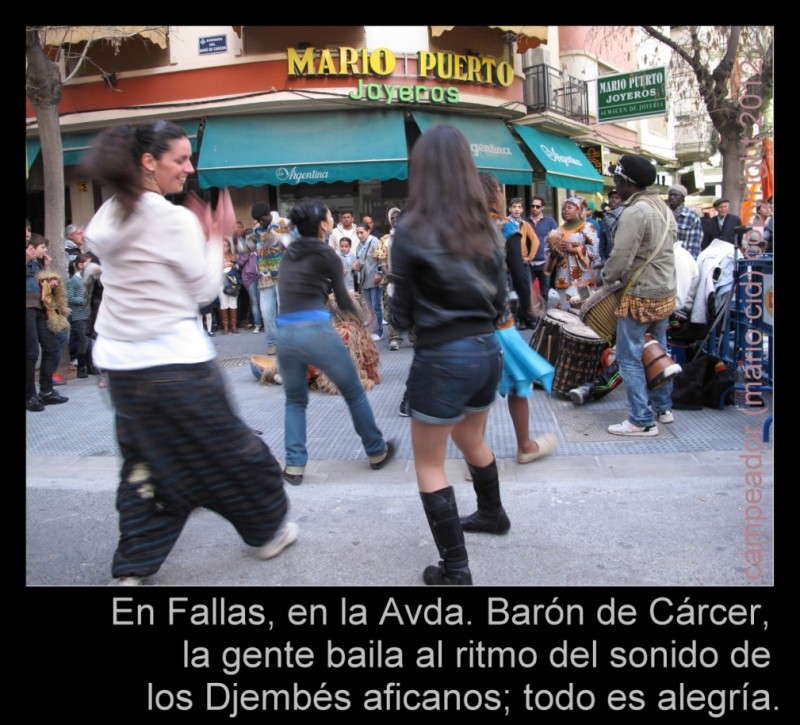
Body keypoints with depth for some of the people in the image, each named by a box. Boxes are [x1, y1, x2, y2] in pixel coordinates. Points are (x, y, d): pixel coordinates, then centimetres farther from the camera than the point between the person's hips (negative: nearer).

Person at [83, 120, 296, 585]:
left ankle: (134, 565, 19)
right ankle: (269, 531, 27)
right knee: (231, 451, 10)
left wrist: (200, 235, 14)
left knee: (146, 461, 17)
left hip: (121, 362, 7)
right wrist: (217, 239, 4)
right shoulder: (174, 219, -14)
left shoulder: (108, 217, 9)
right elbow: (205, 291, -6)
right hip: (175, 361, -7)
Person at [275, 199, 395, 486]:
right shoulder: (326, 254, 0)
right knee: (355, 394, 14)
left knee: (295, 401, 22)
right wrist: (359, 315, 26)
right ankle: (377, 452, 26)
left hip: (285, 333, 5)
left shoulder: (289, 254, 16)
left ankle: (294, 465, 13)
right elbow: (342, 299, 8)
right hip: (317, 330, -5)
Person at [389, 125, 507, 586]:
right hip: (488, 350, 7)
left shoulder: (411, 230, -13)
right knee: (472, 440, 31)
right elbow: (501, 299, 9)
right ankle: (492, 511, 52)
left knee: (429, 464, 8)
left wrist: (405, 319, 14)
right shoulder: (485, 227, 4)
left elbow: (403, 314, -7)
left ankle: (456, 570, 12)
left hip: (442, 358, -7)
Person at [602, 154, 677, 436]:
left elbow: (620, 257, -23)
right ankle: (662, 408, 28)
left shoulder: (635, 212, -20)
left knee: (630, 357, -3)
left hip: (640, 296, -9)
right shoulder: (663, 208, 10)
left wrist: (606, 278, -3)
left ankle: (642, 421, -1)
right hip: (665, 292, 10)